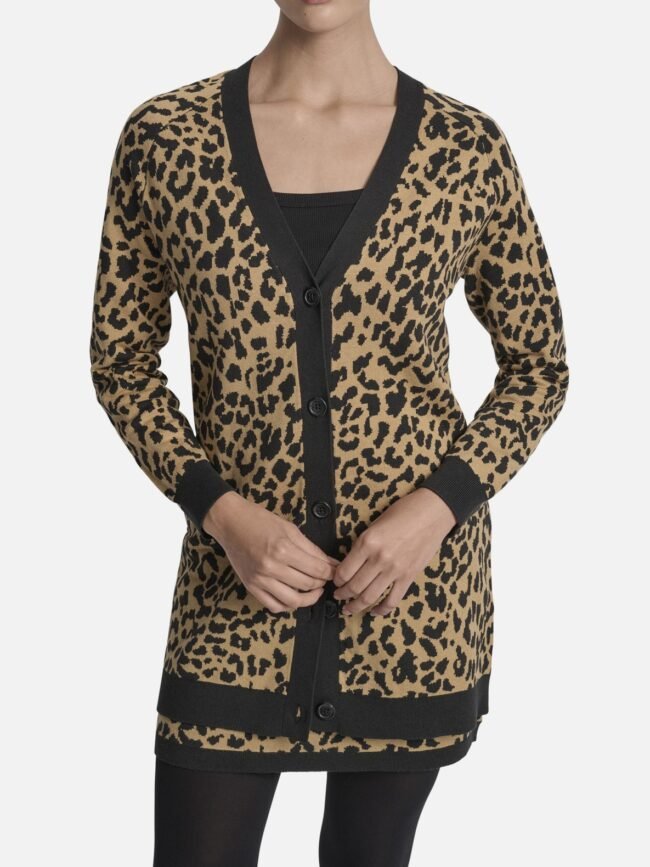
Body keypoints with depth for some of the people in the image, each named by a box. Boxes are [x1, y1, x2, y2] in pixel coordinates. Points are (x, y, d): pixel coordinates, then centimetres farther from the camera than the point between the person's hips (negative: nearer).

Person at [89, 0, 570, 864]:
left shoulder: (466, 148, -6)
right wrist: (219, 508, -12)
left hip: (419, 580, 1)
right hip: (240, 582, 0)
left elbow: (539, 364, 3)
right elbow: (121, 357, 3)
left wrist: (441, 503, -12)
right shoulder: (163, 137, -6)